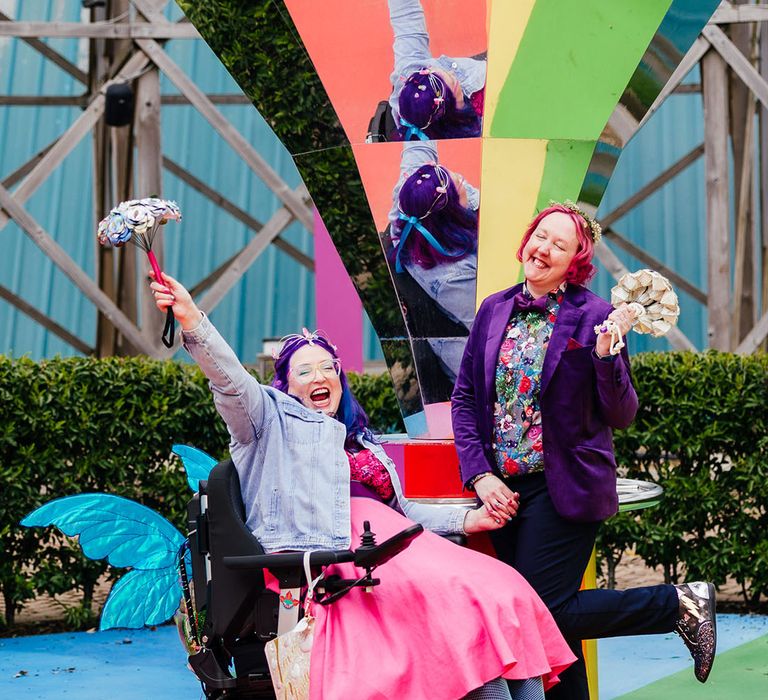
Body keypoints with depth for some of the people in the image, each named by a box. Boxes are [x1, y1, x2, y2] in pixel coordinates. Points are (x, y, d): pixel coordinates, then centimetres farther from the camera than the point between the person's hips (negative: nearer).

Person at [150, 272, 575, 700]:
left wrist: (468, 519, 16)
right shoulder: (274, 417, 14)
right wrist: (192, 320, -21)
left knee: (500, 588, -14)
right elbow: (230, 380, -4)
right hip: (328, 553, -7)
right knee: (459, 594, -25)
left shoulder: (363, 440, 31)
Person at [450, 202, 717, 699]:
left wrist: (606, 355, -24)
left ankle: (679, 603, 9)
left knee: (543, 613, -7)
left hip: (564, 489, -5)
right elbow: (465, 397, 7)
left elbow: (622, 417, -8)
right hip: (504, 489, 5)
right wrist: (480, 474, -3)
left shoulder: (594, 317, -8)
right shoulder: (494, 310, 6)